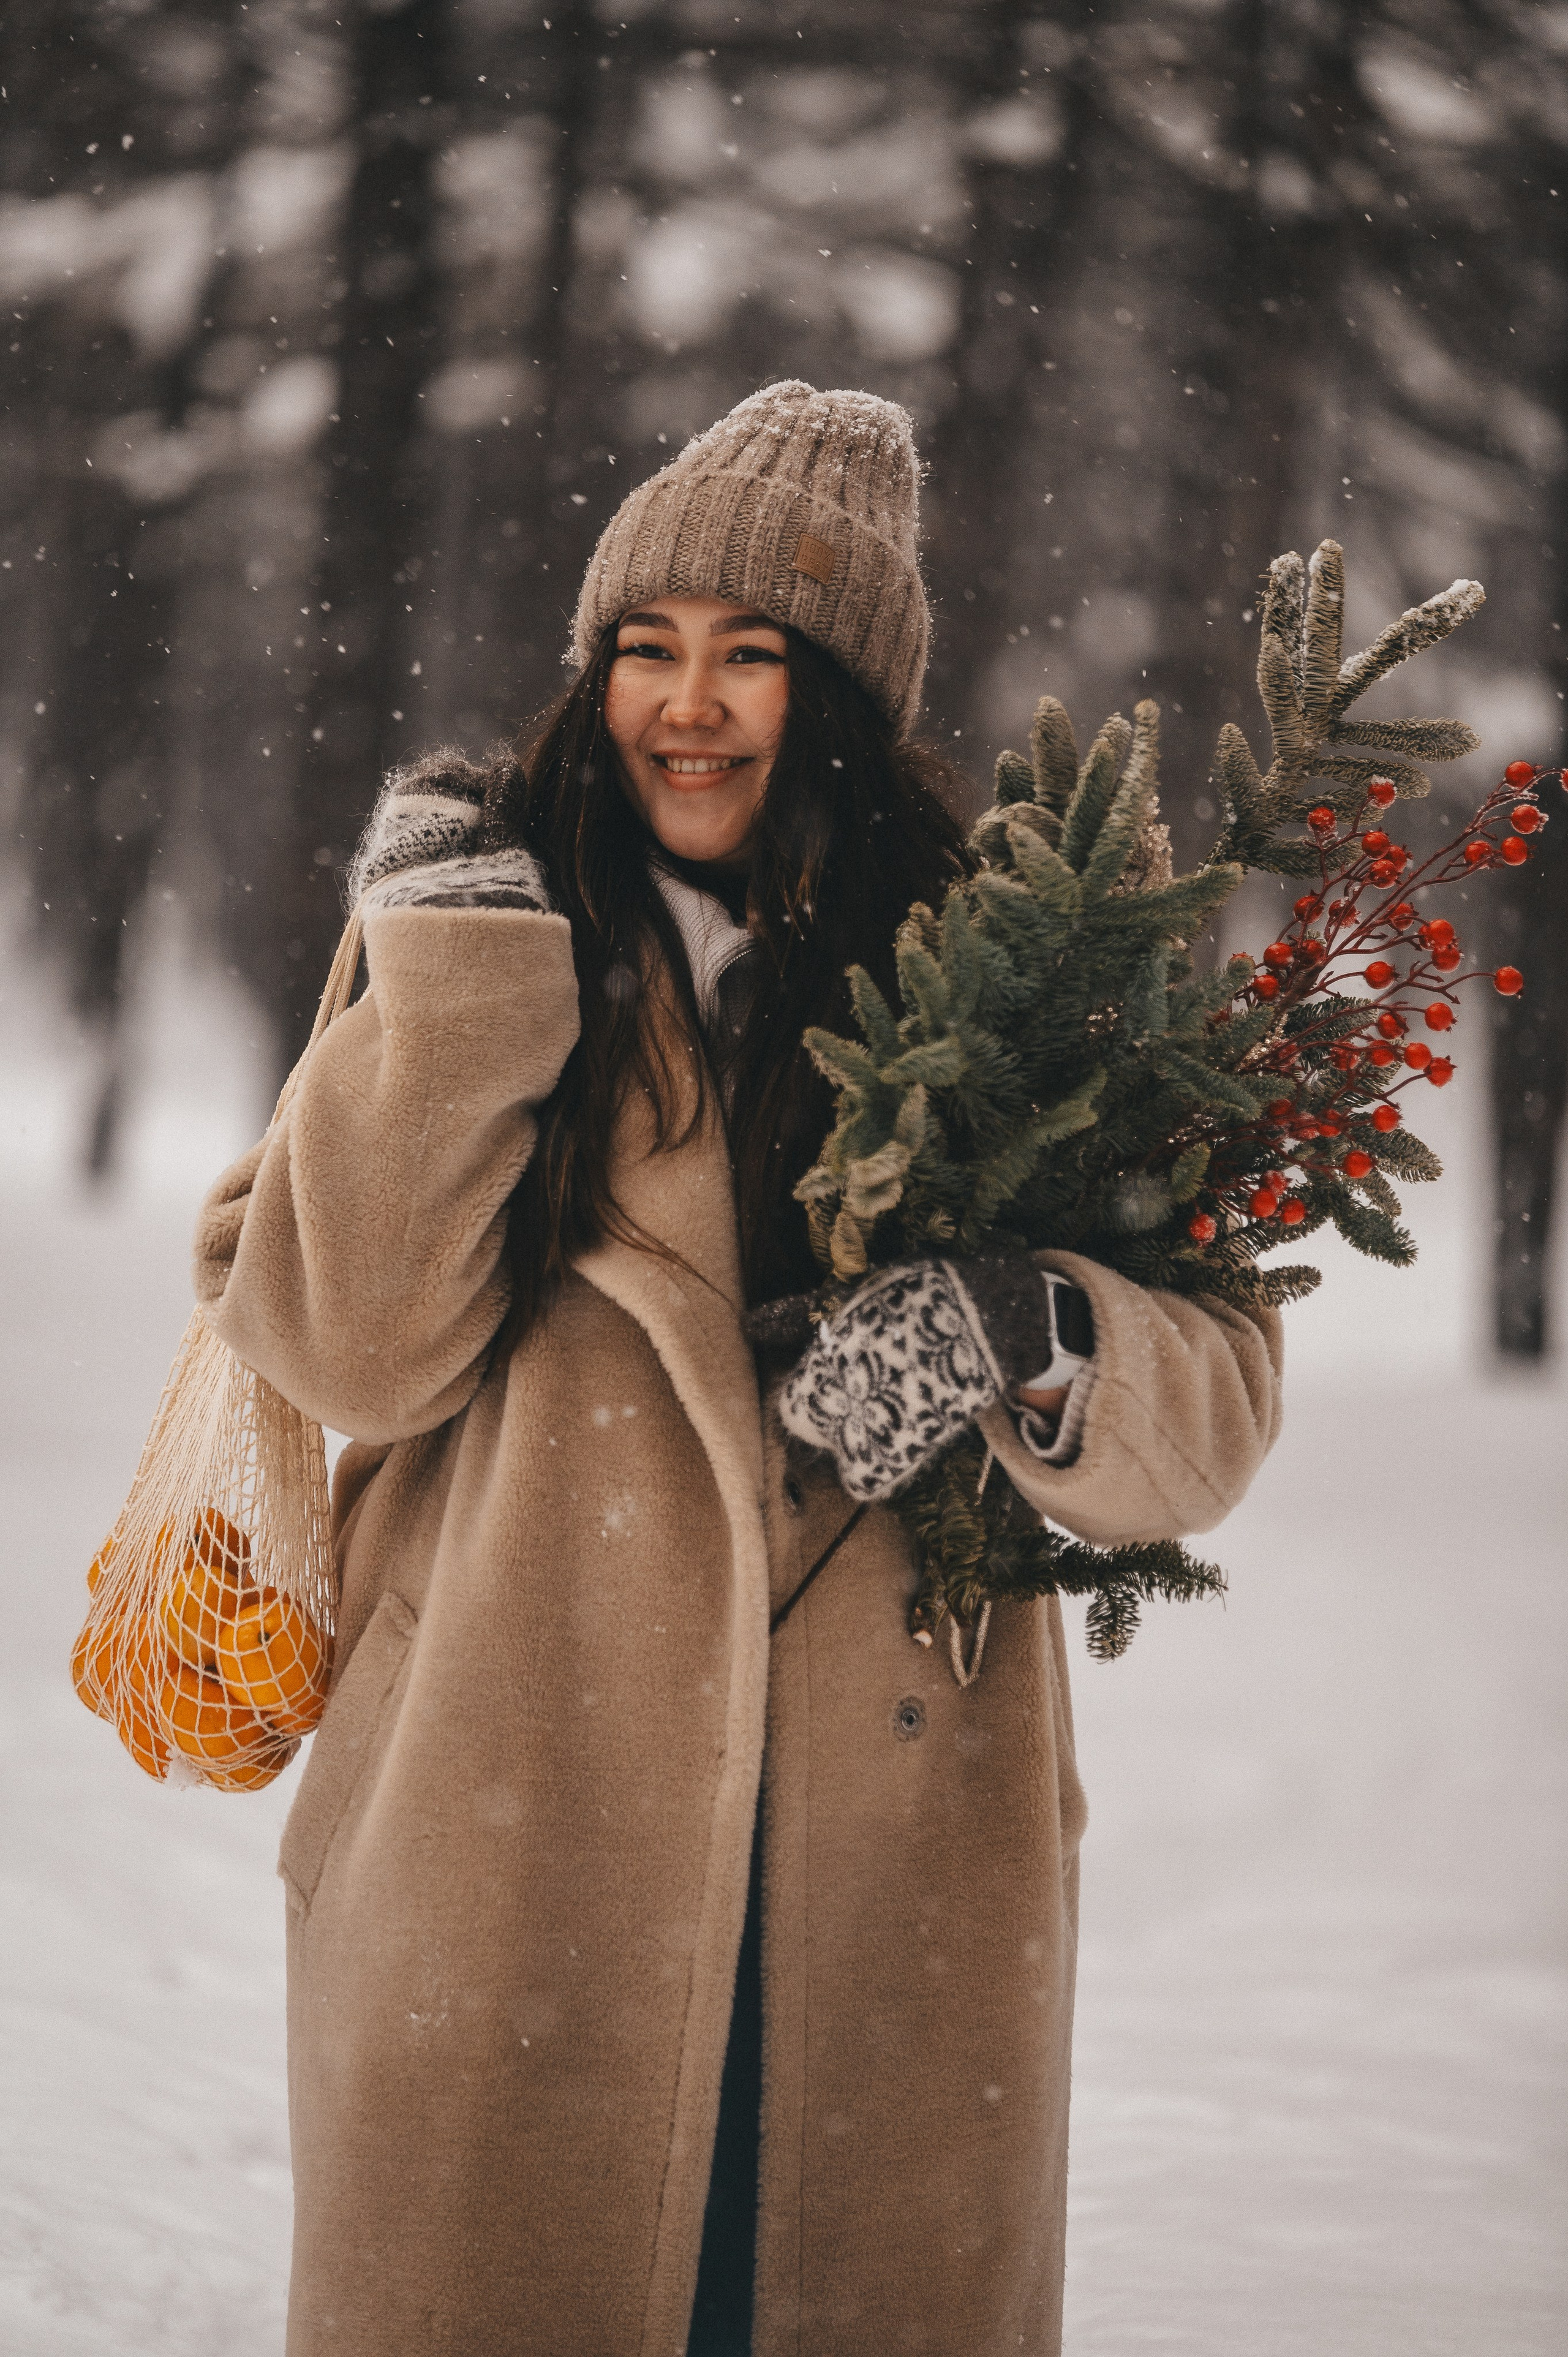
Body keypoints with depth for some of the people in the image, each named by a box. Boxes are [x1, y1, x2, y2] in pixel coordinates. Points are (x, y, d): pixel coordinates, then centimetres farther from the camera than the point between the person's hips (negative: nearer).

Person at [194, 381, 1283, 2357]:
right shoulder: (494, 924, 6)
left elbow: (1208, 1408, 2)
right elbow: (344, 1346, -5)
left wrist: (1026, 1337, -19)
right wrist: (450, 980, -10)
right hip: (514, 1851, -1)